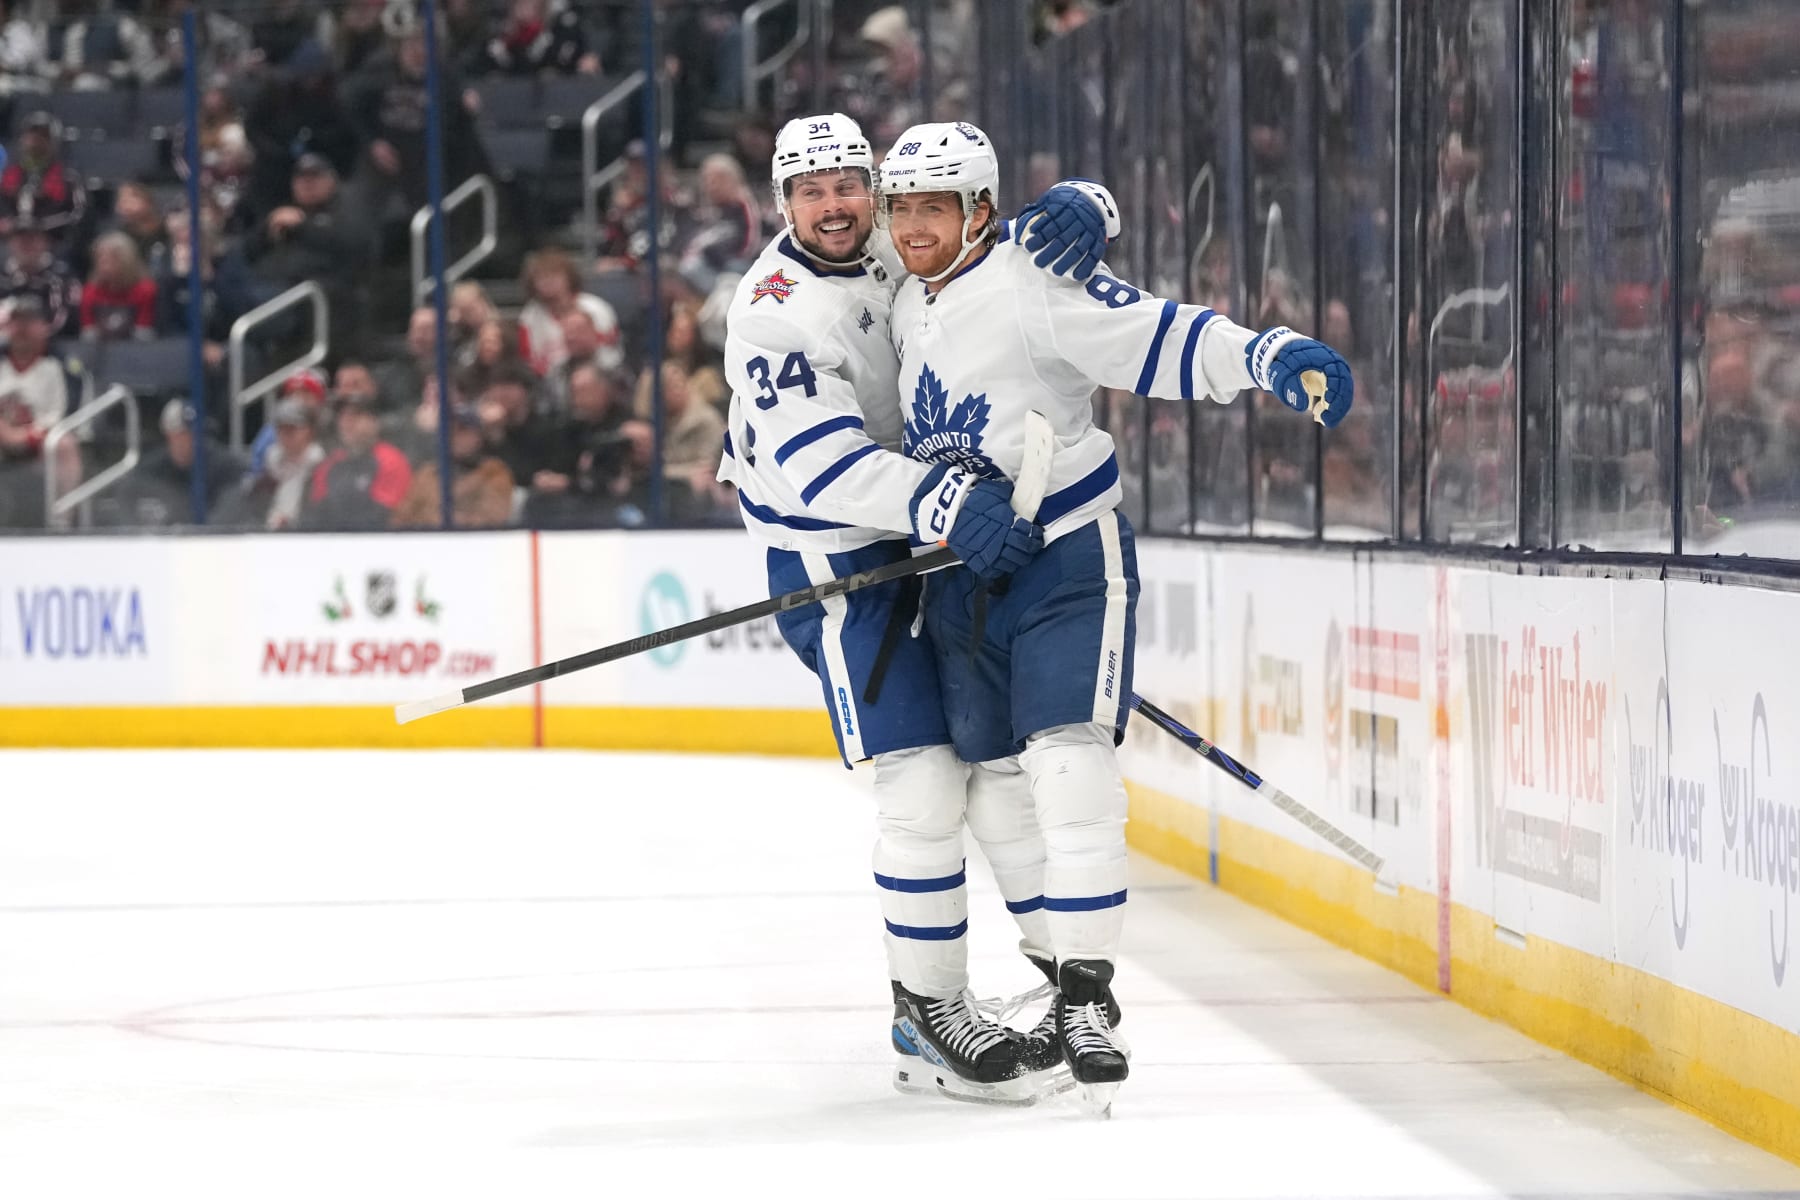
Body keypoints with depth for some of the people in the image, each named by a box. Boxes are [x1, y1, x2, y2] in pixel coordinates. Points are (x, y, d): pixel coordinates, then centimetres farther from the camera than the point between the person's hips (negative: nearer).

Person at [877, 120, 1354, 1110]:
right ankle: (1054, 969, 21)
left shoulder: (1031, 284, -15)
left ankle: (1086, 994, -15)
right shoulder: (907, 306, 10)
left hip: (1067, 560, -7)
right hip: (960, 576, 7)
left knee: (1067, 767, -17)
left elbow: (1158, 336, -24)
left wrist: (1270, 357, -38)